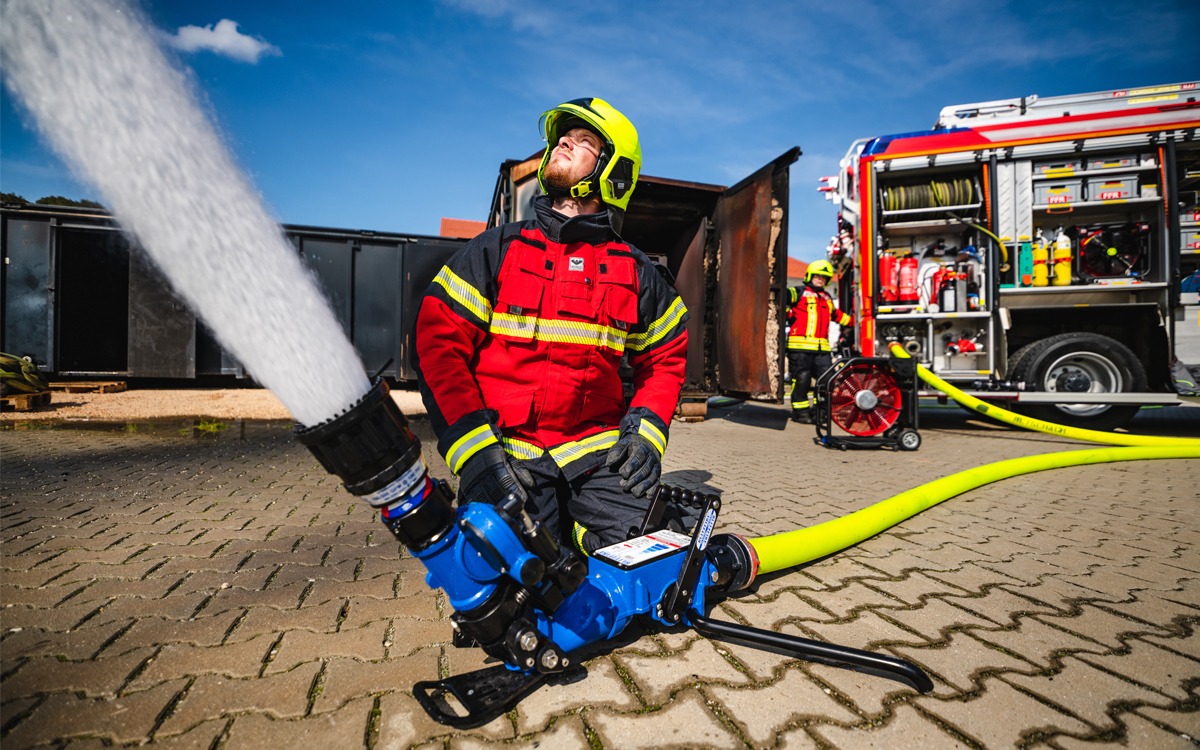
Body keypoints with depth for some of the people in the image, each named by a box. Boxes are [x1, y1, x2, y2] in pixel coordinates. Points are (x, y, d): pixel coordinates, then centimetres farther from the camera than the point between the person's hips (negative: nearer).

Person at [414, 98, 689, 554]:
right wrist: (475, 452, -12)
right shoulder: (497, 250, 6)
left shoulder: (635, 271, 11)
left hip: (597, 455, 2)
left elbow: (665, 357, 20)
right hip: (508, 457, -1)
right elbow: (438, 345, 0)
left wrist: (647, 428, 1)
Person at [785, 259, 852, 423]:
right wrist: (788, 314, -21)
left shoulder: (827, 298, 26)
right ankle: (800, 411, 5)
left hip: (822, 347, 7)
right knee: (802, 379, -4)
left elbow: (836, 315, 40)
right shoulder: (799, 292, 3)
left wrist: (852, 321, 41)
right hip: (800, 345, -6)